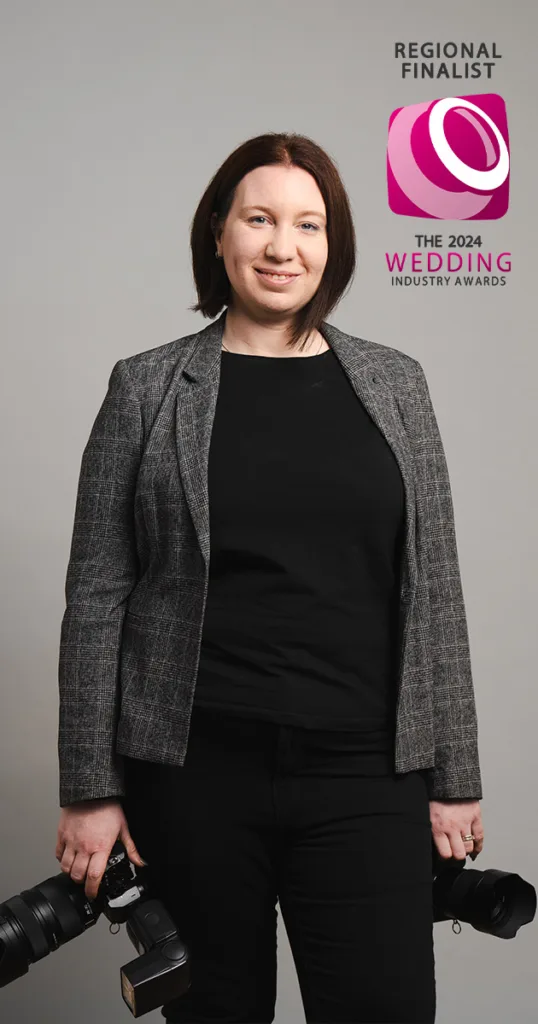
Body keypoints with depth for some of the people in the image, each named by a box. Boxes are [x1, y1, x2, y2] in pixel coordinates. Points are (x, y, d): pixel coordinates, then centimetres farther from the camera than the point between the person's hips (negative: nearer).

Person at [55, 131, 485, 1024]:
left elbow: (434, 589, 7)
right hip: (194, 773, -1)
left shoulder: (394, 382, 7)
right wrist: (90, 789, -2)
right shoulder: (147, 387, 2)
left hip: (365, 777, 1)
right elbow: (97, 596, 0)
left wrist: (455, 778, 5)